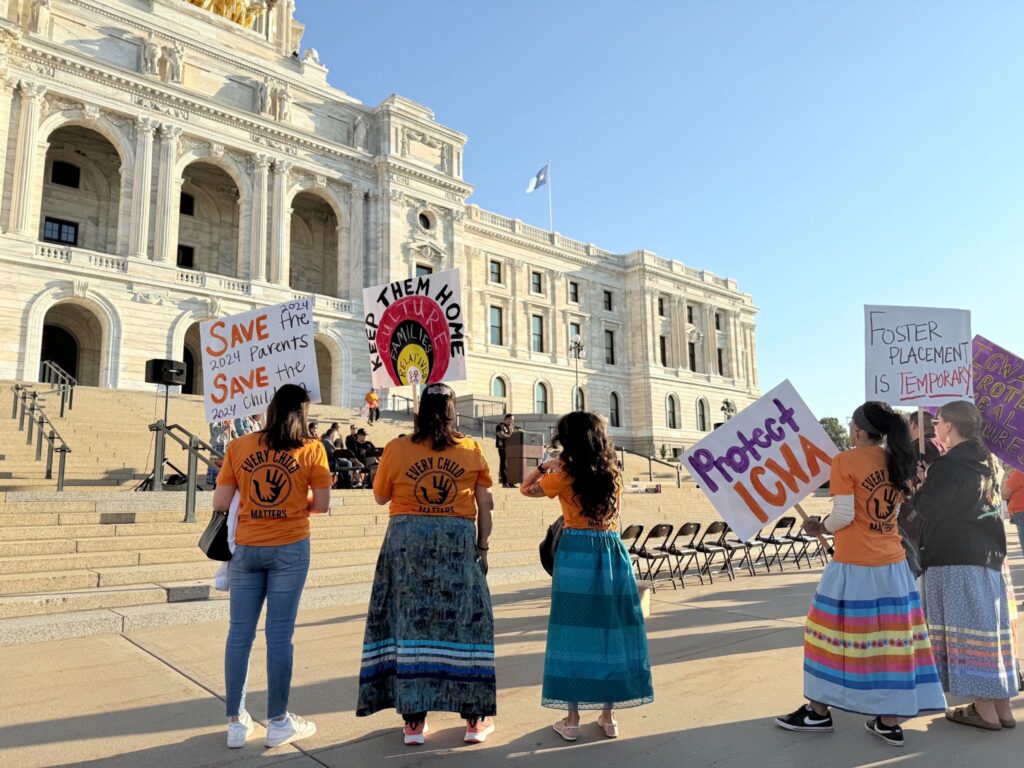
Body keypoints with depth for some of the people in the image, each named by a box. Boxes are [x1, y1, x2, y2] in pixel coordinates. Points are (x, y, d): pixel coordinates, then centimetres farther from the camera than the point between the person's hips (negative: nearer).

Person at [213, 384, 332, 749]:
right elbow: (322, 504, -3)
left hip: (247, 548, 2)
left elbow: (219, 503, 0)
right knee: (279, 635, 4)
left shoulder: (238, 447, 2)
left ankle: (236, 722, 20)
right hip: (290, 548, -2)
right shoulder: (312, 449, -3)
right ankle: (278, 722, 15)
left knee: (239, 633, 10)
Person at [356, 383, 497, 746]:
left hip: (407, 541, 0)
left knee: (410, 623, 8)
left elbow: (380, 496, 9)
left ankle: (414, 720, 14)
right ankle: (475, 718, 18)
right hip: (458, 542, 0)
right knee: (464, 621, 9)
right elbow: (484, 506, 1)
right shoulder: (472, 451, 1)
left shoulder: (397, 449, -1)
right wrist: (482, 547, 9)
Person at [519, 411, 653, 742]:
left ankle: (572, 720, 11)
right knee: (610, 630, 10)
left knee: (575, 632, 4)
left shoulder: (564, 476, -4)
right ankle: (608, 717, 20)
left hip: (575, 554, -3)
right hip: (613, 553, 3)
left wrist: (545, 465, 20)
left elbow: (525, 488, 9)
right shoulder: (614, 476, 5)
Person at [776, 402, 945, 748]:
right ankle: (889, 722, 16)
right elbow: (891, 508, 12)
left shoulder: (846, 460, -12)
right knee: (890, 638, 9)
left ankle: (819, 712, 18)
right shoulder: (897, 461, 8)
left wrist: (821, 528, 2)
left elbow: (844, 514, -16)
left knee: (836, 635, 6)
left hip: (854, 566, -6)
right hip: (893, 564, 6)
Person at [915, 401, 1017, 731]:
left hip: (954, 558, -8)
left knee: (965, 629, -1)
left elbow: (928, 509, -13)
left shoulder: (948, 465, -16)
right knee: (990, 627, 13)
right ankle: (1001, 706, 20)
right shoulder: (985, 461, 11)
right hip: (988, 554, 8)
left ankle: (984, 709, 5)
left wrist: (922, 486, 3)